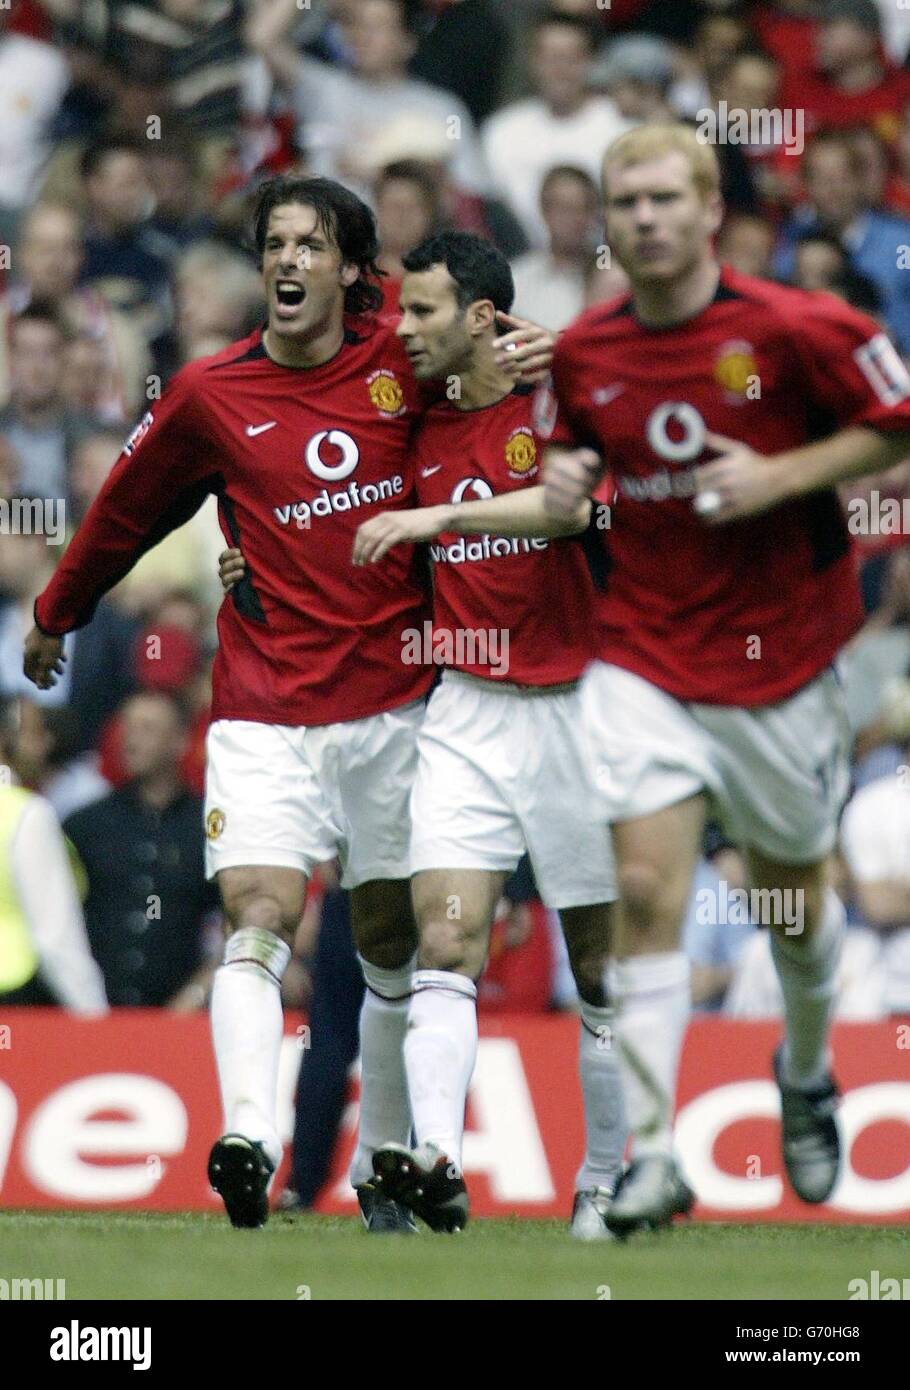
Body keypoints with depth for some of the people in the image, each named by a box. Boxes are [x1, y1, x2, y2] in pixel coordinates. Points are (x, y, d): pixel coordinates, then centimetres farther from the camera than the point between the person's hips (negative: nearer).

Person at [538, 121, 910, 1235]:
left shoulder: (794, 329, -12)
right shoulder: (580, 355, -1)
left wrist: (783, 474, -18)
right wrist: (561, 479, -8)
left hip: (781, 654, -1)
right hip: (643, 653, 1)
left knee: (793, 894, 14)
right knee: (646, 893, -14)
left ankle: (806, 1076, 45)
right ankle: (650, 1155, -13)